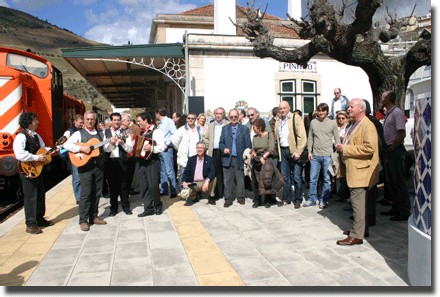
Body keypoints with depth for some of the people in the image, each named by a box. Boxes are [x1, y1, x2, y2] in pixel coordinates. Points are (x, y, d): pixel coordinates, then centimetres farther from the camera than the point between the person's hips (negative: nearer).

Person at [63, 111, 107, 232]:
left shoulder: (100, 134, 15)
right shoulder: (79, 133, 0)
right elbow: (66, 145, -12)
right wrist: (81, 148, -21)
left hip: (99, 165, 5)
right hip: (85, 166, -5)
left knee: (97, 193, 9)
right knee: (86, 194, -4)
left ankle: (93, 217, 20)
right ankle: (83, 220, 4)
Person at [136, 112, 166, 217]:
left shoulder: (156, 131, -8)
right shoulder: (141, 132, 15)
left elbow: (162, 146, -17)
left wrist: (151, 148, -29)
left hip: (152, 161, -7)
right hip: (142, 161, 8)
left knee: (153, 185, -5)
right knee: (144, 186, 7)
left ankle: (158, 206, 15)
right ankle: (148, 208, 14)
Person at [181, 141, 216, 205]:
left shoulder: (209, 159, 0)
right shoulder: (191, 159, 6)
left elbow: (212, 172, -15)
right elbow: (186, 172, 2)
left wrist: (207, 181, -33)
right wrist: (184, 182, -17)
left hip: (204, 182, -1)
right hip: (193, 183, 1)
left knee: (212, 179, -31)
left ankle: (209, 197, -5)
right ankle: (193, 197, 13)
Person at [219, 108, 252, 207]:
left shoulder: (244, 129, 4)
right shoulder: (224, 128, 10)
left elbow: (248, 145, 1)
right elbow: (221, 143, 9)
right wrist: (224, 148, -12)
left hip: (239, 159, -1)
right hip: (227, 158, 1)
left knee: (240, 180, 7)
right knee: (228, 180, 3)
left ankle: (240, 197, 19)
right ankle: (228, 199, 10)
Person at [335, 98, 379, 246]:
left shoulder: (367, 126, -14)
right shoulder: (354, 125, 17)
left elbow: (369, 148, -25)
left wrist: (345, 149, -21)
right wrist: (342, 147, 9)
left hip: (360, 170, -10)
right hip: (352, 169, 10)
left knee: (358, 202, -6)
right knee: (357, 202, 18)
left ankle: (357, 235, 1)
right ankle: (361, 228, 30)